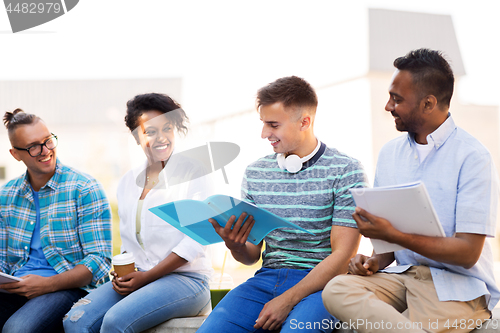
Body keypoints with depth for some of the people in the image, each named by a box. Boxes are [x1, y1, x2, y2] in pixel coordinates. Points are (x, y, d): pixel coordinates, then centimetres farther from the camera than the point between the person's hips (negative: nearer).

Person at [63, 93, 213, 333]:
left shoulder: (191, 172, -3)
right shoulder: (128, 182, 15)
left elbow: (195, 240, -9)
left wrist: (147, 276, -12)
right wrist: (121, 273, -1)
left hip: (185, 278, -5)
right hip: (137, 277, 5)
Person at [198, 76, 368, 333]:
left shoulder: (345, 171, -4)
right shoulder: (255, 172, 12)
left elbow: (342, 255, -9)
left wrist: (288, 300, -16)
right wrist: (236, 246, -10)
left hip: (319, 283, -4)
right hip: (267, 277, 4)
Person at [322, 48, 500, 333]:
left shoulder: (473, 157, -9)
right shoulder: (390, 152, 12)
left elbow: (467, 253, -14)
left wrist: (392, 235, -20)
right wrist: (377, 260, -7)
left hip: (456, 286, -6)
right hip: (401, 276, 6)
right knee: (337, 289, -25)